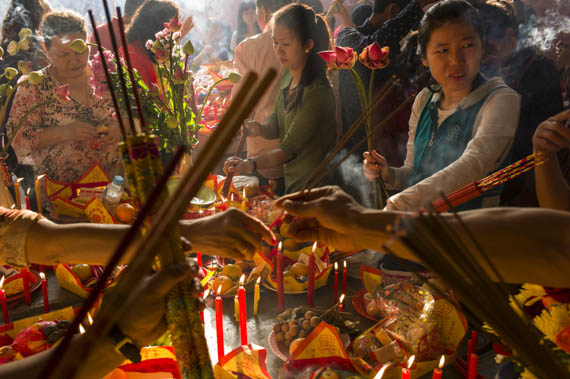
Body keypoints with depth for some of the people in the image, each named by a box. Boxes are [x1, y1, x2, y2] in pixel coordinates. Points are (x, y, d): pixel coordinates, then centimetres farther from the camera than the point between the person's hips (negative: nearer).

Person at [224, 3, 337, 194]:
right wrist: (260, 129, -14)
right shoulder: (287, 75, 1)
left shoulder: (317, 92, -26)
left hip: (313, 188, -8)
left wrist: (250, 164, -44)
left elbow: (289, 149, -28)